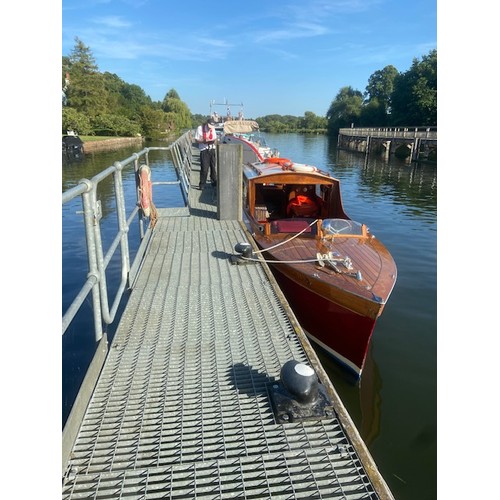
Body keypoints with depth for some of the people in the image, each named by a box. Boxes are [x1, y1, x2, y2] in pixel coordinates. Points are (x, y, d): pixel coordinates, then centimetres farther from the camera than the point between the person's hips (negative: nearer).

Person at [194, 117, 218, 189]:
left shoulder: (213, 129, 9)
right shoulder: (200, 128, -5)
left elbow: (215, 138, 18)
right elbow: (196, 140, -4)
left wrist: (214, 141, -6)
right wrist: (203, 141, -21)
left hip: (212, 149, 5)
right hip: (204, 150, -5)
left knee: (213, 166, 11)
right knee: (204, 168, -9)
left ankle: (214, 181, 25)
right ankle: (202, 184, -2)